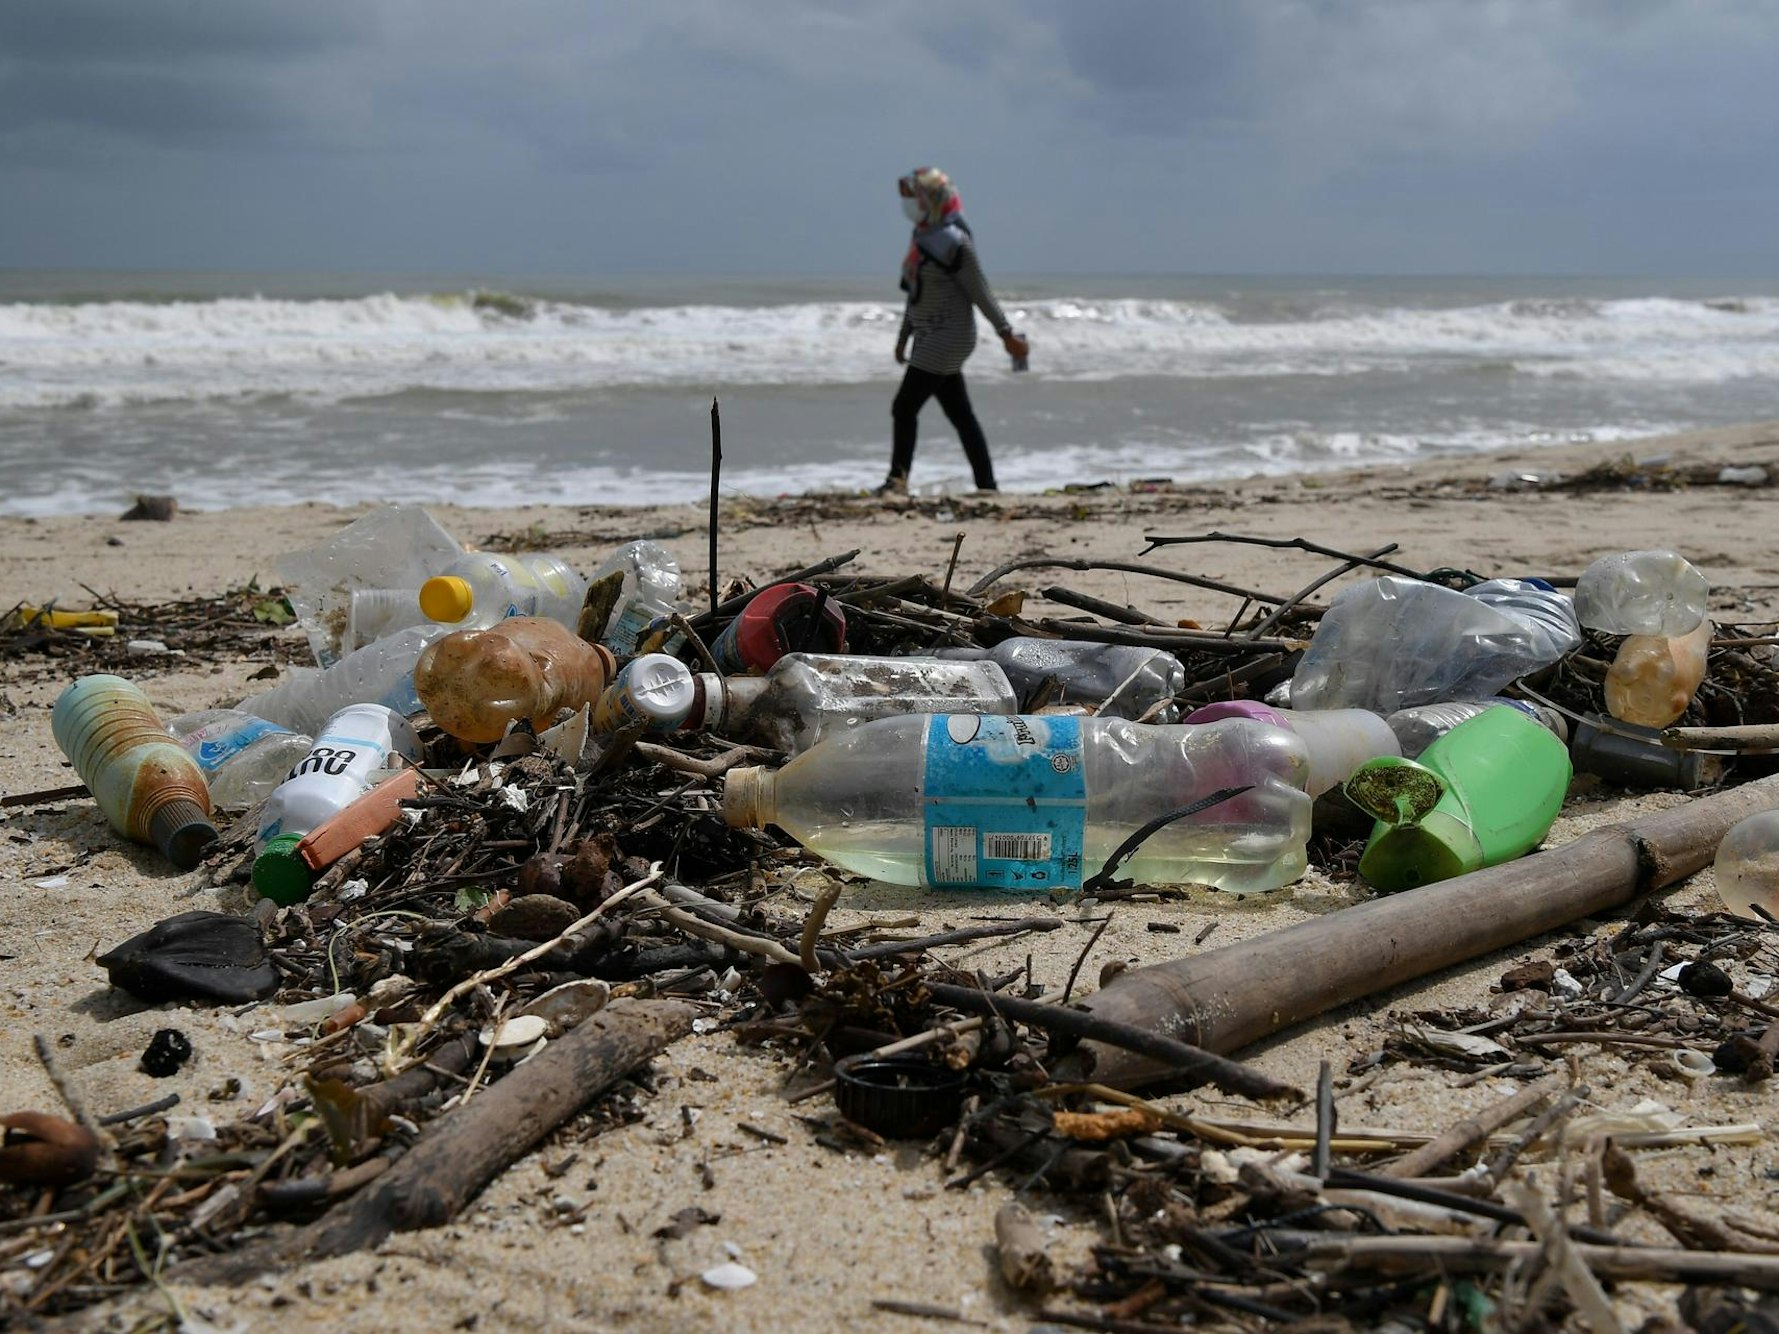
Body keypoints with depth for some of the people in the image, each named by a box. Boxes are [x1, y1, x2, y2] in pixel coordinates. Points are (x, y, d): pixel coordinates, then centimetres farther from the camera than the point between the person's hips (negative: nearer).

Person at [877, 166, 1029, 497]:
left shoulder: (954, 242, -16)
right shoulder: (922, 236, 11)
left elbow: (980, 292, -14)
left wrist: (1006, 333, -11)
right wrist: (903, 336, 24)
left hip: (946, 341, -9)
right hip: (931, 340, 9)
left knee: (905, 407, -11)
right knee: (961, 416, 10)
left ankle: (898, 480, -5)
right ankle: (987, 486, 15)